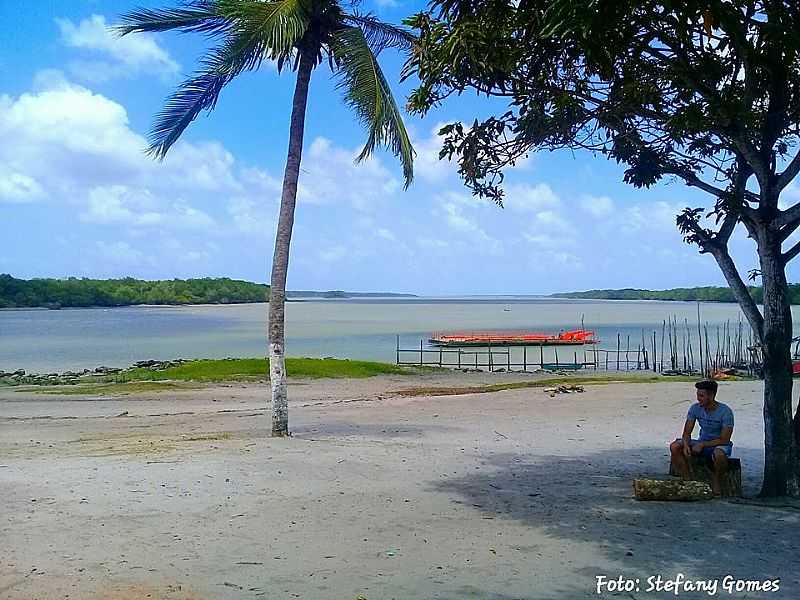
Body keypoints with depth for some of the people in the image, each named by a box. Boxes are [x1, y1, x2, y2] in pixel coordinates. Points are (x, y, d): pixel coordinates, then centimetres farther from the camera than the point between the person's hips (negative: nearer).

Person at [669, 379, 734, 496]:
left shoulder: (725, 411, -20)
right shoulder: (695, 408, -7)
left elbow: (724, 440, -21)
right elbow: (687, 433, -3)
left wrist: (702, 444, -26)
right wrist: (686, 444, -25)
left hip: (720, 444, -5)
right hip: (702, 442, 5)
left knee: (719, 454, -41)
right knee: (675, 447, -18)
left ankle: (716, 482, -13)